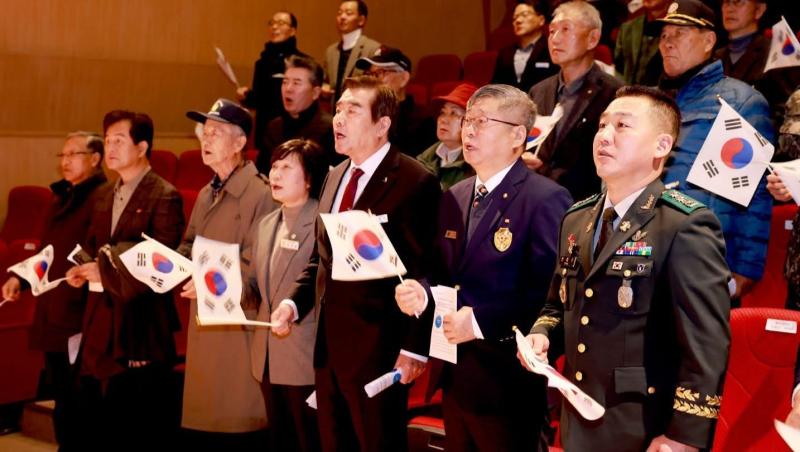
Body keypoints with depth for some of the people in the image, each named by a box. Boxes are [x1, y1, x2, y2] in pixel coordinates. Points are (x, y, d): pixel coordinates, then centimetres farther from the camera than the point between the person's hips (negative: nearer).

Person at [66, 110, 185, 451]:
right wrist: (83, 270, -2)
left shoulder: (164, 197, -9)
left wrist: (106, 269, -16)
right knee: (96, 425, 11)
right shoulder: (104, 197, 16)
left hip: (141, 324, -7)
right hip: (101, 321, 8)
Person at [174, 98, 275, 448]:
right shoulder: (206, 194, 16)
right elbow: (189, 247, 21)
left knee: (238, 424, -3)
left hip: (238, 322, -9)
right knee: (199, 419, 13)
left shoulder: (258, 193, -12)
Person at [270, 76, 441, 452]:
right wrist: (294, 302, 3)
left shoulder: (414, 182, -12)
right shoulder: (335, 177, 13)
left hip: (378, 351, -8)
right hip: (328, 346, 8)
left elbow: (425, 272, -14)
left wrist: (415, 348, -16)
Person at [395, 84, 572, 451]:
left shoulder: (545, 199, -14)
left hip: (506, 383, -7)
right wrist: (422, 293, -4)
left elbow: (552, 294, -21)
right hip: (454, 377, 8)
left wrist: (481, 321, -24)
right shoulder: (454, 198, 12)